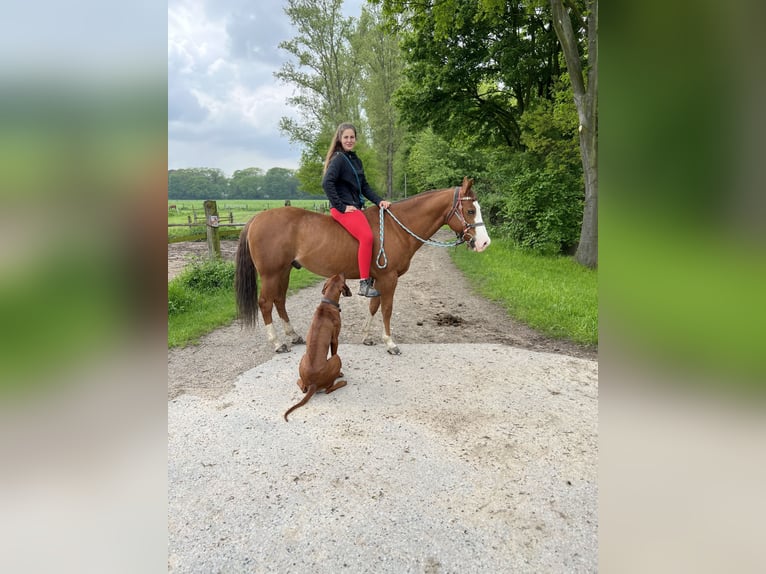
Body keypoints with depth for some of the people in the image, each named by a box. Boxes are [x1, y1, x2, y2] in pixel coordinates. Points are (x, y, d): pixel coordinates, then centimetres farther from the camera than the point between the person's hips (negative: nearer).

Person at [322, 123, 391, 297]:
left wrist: (379, 201, 3)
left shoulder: (356, 160, 19)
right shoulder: (338, 159, -7)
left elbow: (364, 186, 18)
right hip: (343, 209, -10)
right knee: (366, 236, -28)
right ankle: (364, 284, -23)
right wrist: (341, 206, -18)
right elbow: (327, 183, -19)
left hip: (355, 207, 10)